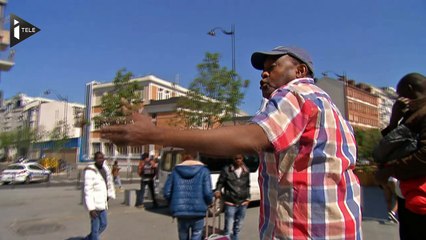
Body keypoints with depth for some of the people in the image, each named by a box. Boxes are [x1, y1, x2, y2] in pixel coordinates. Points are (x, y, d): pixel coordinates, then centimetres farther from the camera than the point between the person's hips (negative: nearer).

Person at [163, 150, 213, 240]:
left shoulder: (176, 170, 5)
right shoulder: (203, 170, -1)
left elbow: (167, 193, 2)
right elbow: (208, 193, -9)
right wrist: (209, 202, 12)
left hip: (180, 212, 3)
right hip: (198, 212, -2)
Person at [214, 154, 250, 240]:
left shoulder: (246, 171, 4)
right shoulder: (226, 170, -10)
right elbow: (220, 182, -3)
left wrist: (248, 197, 13)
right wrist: (218, 191, -20)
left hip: (243, 203, 5)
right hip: (230, 203, -4)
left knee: (238, 227, 20)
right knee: (228, 228, -4)